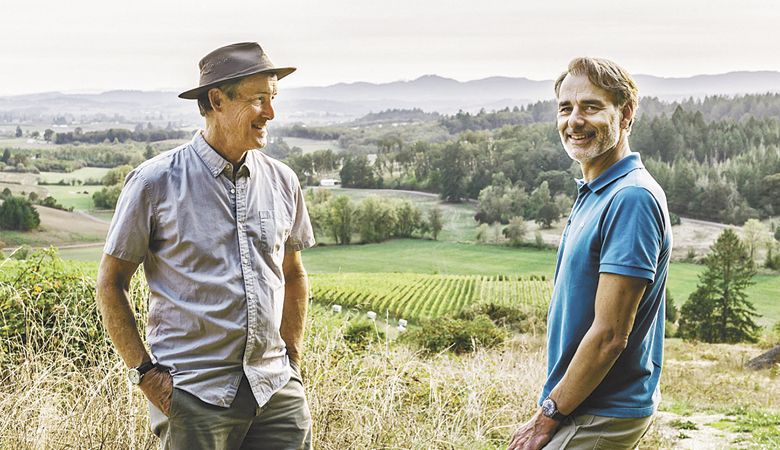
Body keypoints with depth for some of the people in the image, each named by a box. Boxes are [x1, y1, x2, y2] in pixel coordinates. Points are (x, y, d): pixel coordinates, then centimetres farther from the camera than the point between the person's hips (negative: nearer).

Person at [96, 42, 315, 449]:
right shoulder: (156, 182, -5)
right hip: (194, 397, -4)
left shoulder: (282, 181, 7)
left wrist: (292, 360, 13)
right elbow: (110, 283, 0)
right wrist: (145, 371, -6)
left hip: (276, 390, 4)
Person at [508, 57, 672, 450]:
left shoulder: (632, 199, -21)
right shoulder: (594, 193, 11)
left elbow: (610, 335, -22)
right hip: (584, 408, 9)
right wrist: (551, 411, 15)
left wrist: (548, 418, -15)